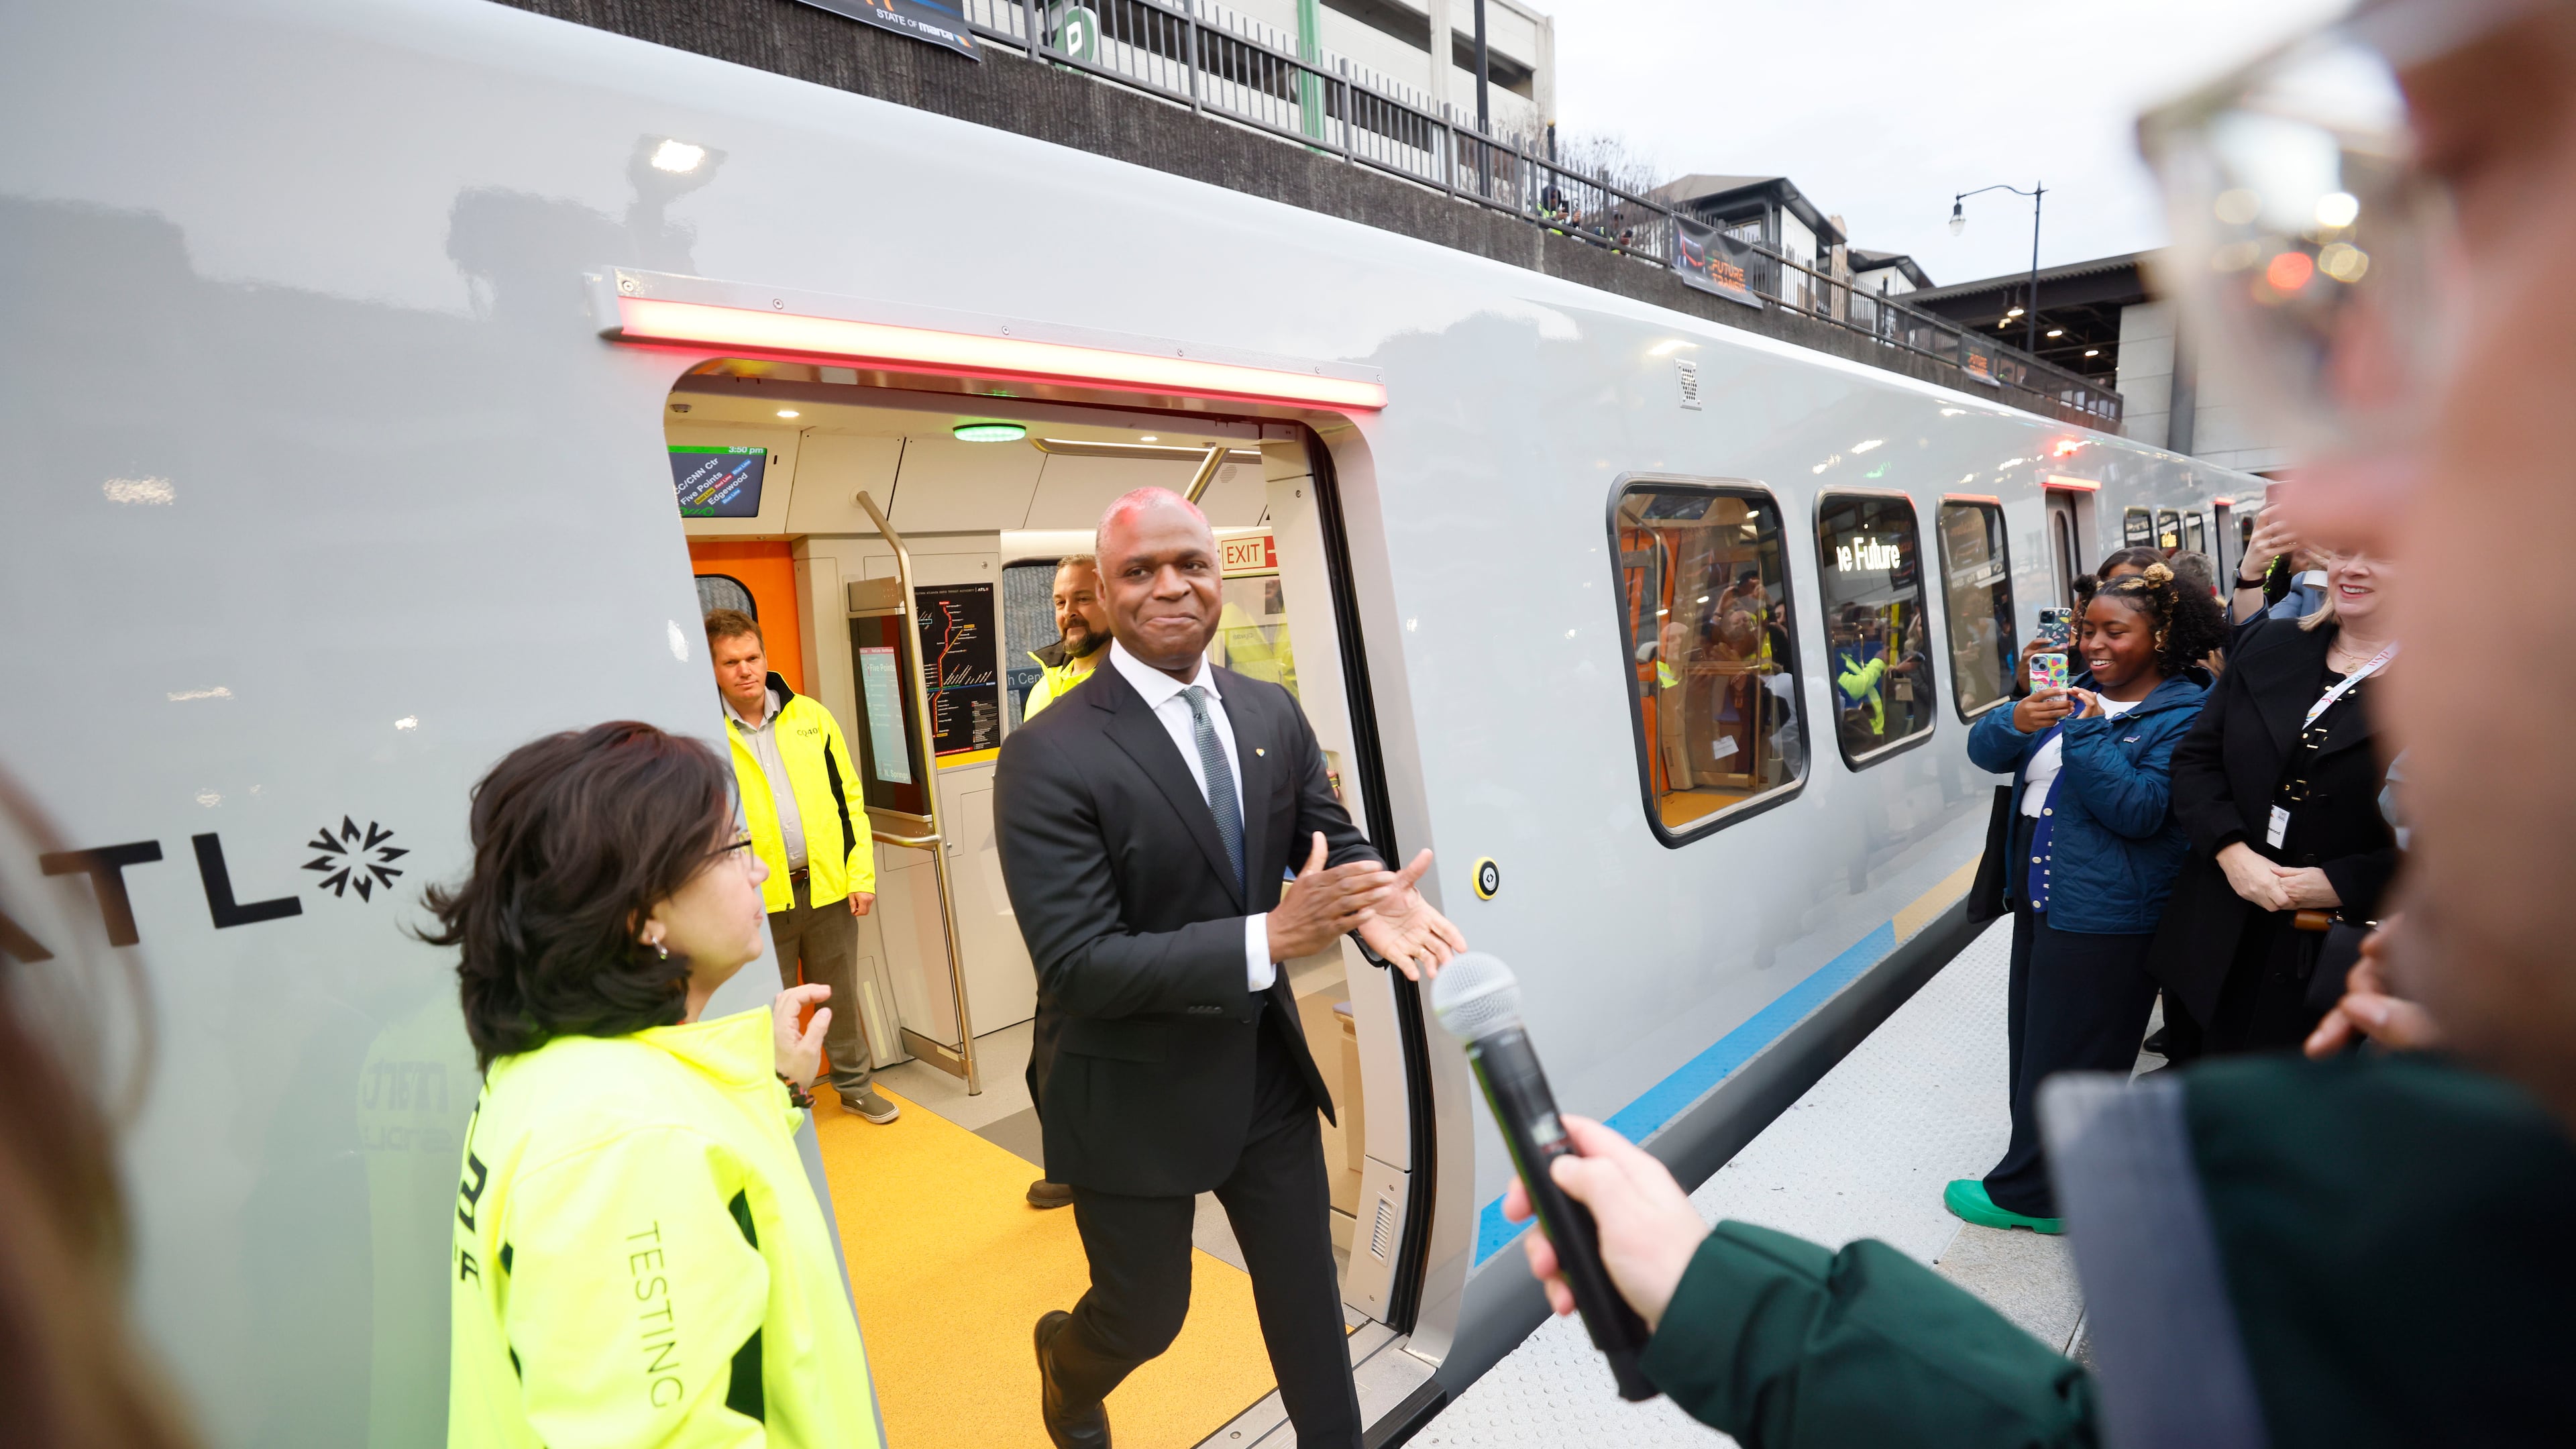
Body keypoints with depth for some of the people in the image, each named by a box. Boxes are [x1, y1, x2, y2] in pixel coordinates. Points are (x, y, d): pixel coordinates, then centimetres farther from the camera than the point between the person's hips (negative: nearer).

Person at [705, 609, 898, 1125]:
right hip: (758, 900, -2)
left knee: (841, 999, 16)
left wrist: (861, 874, 0)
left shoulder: (810, 716, 3)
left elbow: (849, 800, 5)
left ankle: (854, 1085, 34)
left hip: (827, 886, 2)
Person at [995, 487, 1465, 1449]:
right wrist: (1268, 938, -32)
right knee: (1145, 1315, 19)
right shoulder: (1049, 758, -21)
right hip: (1133, 1094, -4)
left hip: (1265, 1069, 4)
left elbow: (1333, 839, 4)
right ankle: (1068, 1370, 55)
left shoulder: (1273, 715, -3)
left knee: (1306, 1292, 20)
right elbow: (1076, 966, -24)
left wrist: (1375, 897, -21)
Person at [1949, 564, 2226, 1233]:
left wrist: (2086, 734, -26)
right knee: (2033, 1045, 18)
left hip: (2104, 920, -8)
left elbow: (2140, 810, -21)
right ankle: (2064, 1175, 35)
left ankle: (2026, 1194, 17)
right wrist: (2015, 723, -16)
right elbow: (1983, 749, 5)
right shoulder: (2077, 693, 11)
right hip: (2040, 903, 8)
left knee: (2065, 1058, 3)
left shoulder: (2184, 716, -10)